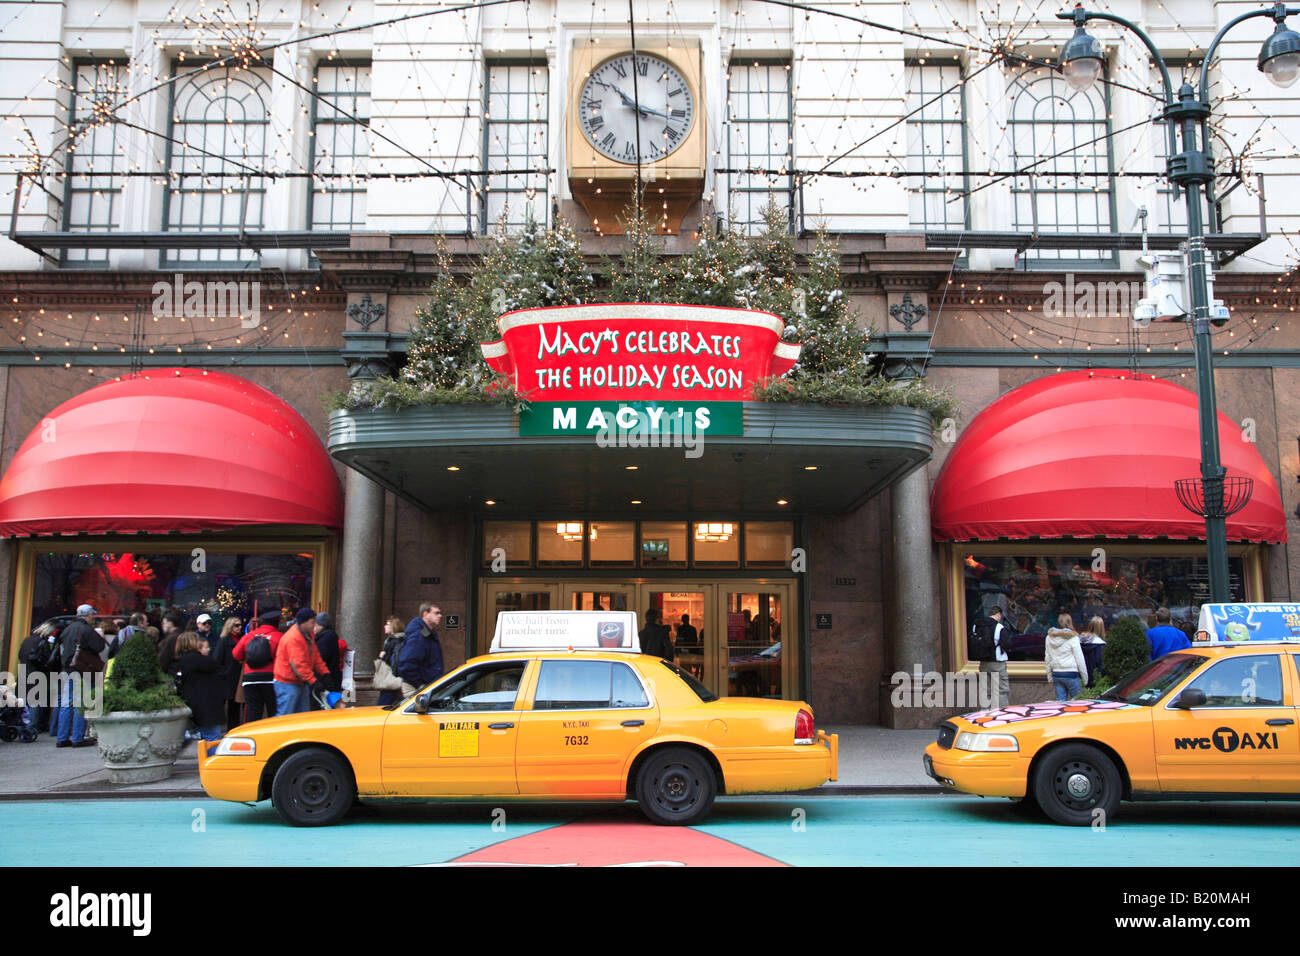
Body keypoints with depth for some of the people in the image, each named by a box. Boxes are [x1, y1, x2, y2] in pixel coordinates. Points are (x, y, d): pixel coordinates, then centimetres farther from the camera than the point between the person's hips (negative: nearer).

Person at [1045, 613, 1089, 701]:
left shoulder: (1049, 638, 6)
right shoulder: (1072, 638, -8)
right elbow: (1080, 660, -6)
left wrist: (1050, 678, 19)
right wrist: (1085, 678, 2)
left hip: (1056, 674, 5)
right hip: (1071, 674, -5)